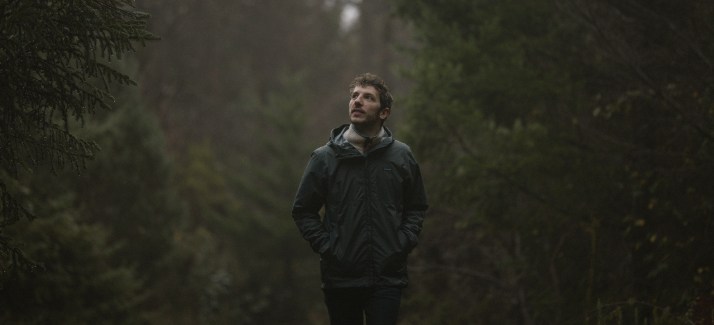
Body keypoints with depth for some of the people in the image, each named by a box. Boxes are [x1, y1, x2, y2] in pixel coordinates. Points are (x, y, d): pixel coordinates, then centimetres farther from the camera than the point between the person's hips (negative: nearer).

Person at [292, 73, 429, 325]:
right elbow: (303, 210, 8)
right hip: (340, 278, 0)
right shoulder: (324, 158, 1)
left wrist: (403, 243, 0)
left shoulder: (401, 156, 5)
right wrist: (326, 246, -4)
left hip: (387, 278, 0)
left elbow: (417, 207, 15)